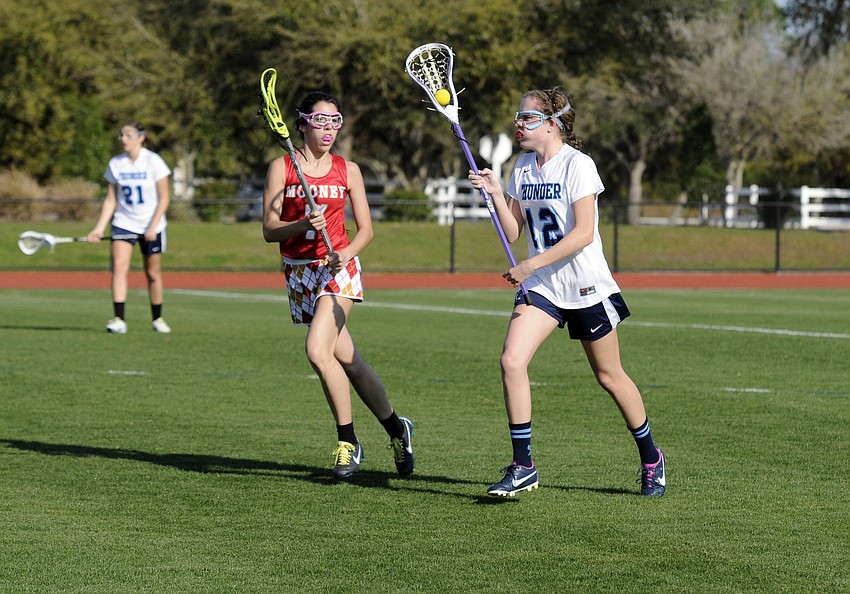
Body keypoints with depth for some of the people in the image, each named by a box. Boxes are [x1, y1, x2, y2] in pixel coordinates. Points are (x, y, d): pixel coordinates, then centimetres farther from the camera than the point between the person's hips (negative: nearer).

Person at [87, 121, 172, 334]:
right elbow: (110, 200, 6)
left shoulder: (153, 161, -9)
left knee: (153, 273, 6)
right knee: (119, 267, -17)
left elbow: (164, 198, -7)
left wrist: (153, 227, -16)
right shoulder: (115, 164, 1)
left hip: (151, 226, -2)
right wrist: (99, 229, -2)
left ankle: (157, 319, 24)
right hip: (124, 223, 2)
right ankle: (119, 319, -23)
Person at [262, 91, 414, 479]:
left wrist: (346, 252, -14)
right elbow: (269, 230, -5)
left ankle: (348, 442, -10)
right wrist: (303, 225, -24)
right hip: (298, 272, 2)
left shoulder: (348, 170, 3)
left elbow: (365, 230, 7)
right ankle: (395, 428, 25)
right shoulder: (281, 168, 0)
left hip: (338, 268, -2)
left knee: (317, 349, -22)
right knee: (348, 360, 6)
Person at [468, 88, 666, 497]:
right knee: (512, 360, -15)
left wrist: (533, 264, -25)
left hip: (586, 286, -5)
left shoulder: (577, 164, -13)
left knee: (609, 377, 6)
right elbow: (513, 232, 8)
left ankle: (651, 459, 27)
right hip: (542, 287, 5)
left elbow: (584, 233, -21)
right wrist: (495, 193, -7)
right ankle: (523, 467, -10)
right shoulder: (523, 168, 8)